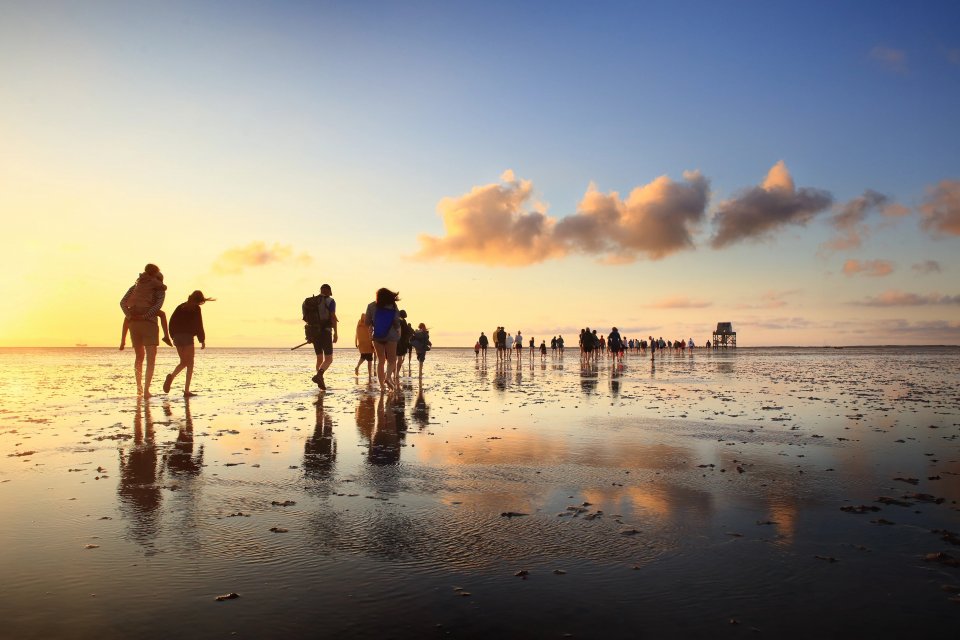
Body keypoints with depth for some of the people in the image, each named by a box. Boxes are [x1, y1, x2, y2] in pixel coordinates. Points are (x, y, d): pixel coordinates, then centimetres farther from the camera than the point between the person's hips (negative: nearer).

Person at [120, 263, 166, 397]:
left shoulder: (135, 287, 15)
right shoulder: (159, 289, 3)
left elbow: (123, 302, 1)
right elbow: (158, 305, -16)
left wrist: (129, 316, -9)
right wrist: (145, 316, -16)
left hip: (133, 324, 5)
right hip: (149, 324, -5)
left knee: (139, 356, 20)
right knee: (151, 358, -6)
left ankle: (139, 387, 28)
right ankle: (146, 390, -20)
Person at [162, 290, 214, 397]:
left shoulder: (180, 306, 16)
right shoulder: (196, 308, -3)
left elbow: (171, 322, 16)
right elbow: (199, 325, -8)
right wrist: (202, 340, -3)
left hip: (177, 336, 6)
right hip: (188, 336, -6)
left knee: (183, 362, 18)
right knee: (190, 363, 0)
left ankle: (171, 377, -10)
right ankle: (186, 390, -6)